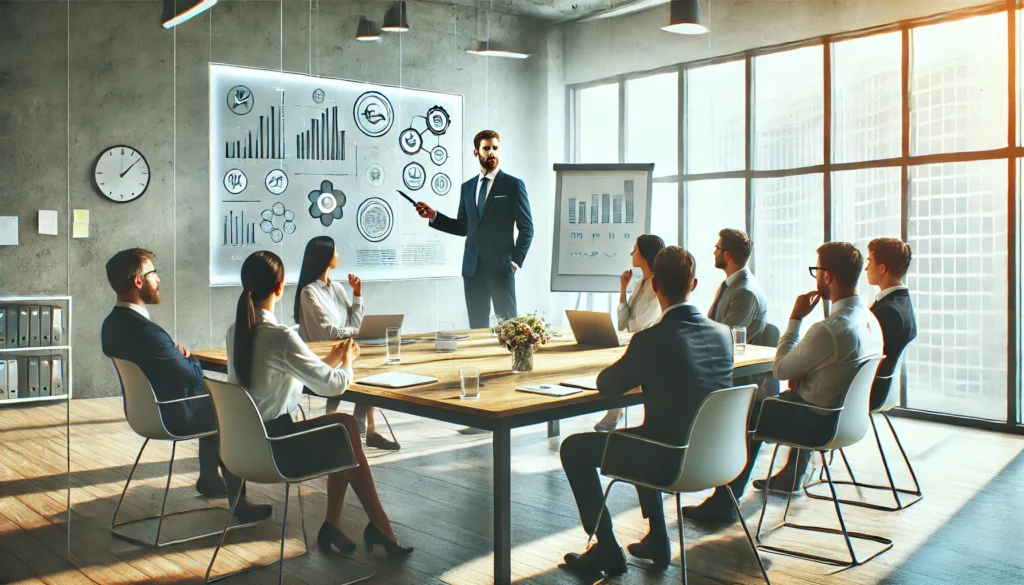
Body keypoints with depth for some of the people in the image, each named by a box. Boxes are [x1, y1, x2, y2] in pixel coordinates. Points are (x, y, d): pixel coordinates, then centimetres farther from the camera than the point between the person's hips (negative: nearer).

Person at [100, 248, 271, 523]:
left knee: (212, 401, 27)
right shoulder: (146, 331, -32)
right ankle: (237, 502, 17)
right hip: (172, 416, -9)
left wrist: (178, 355, -4)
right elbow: (193, 375, -22)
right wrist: (189, 358, -2)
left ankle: (209, 478, 36)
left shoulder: (112, 324, -2)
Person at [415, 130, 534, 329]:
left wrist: (516, 260, -9)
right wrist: (434, 216, 5)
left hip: (500, 266, -4)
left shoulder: (513, 185, 0)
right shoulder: (467, 187, 14)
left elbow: (526, 228, -2)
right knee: (477, 326, 7)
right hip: (472, 267, 5)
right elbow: (463, 227, 15)